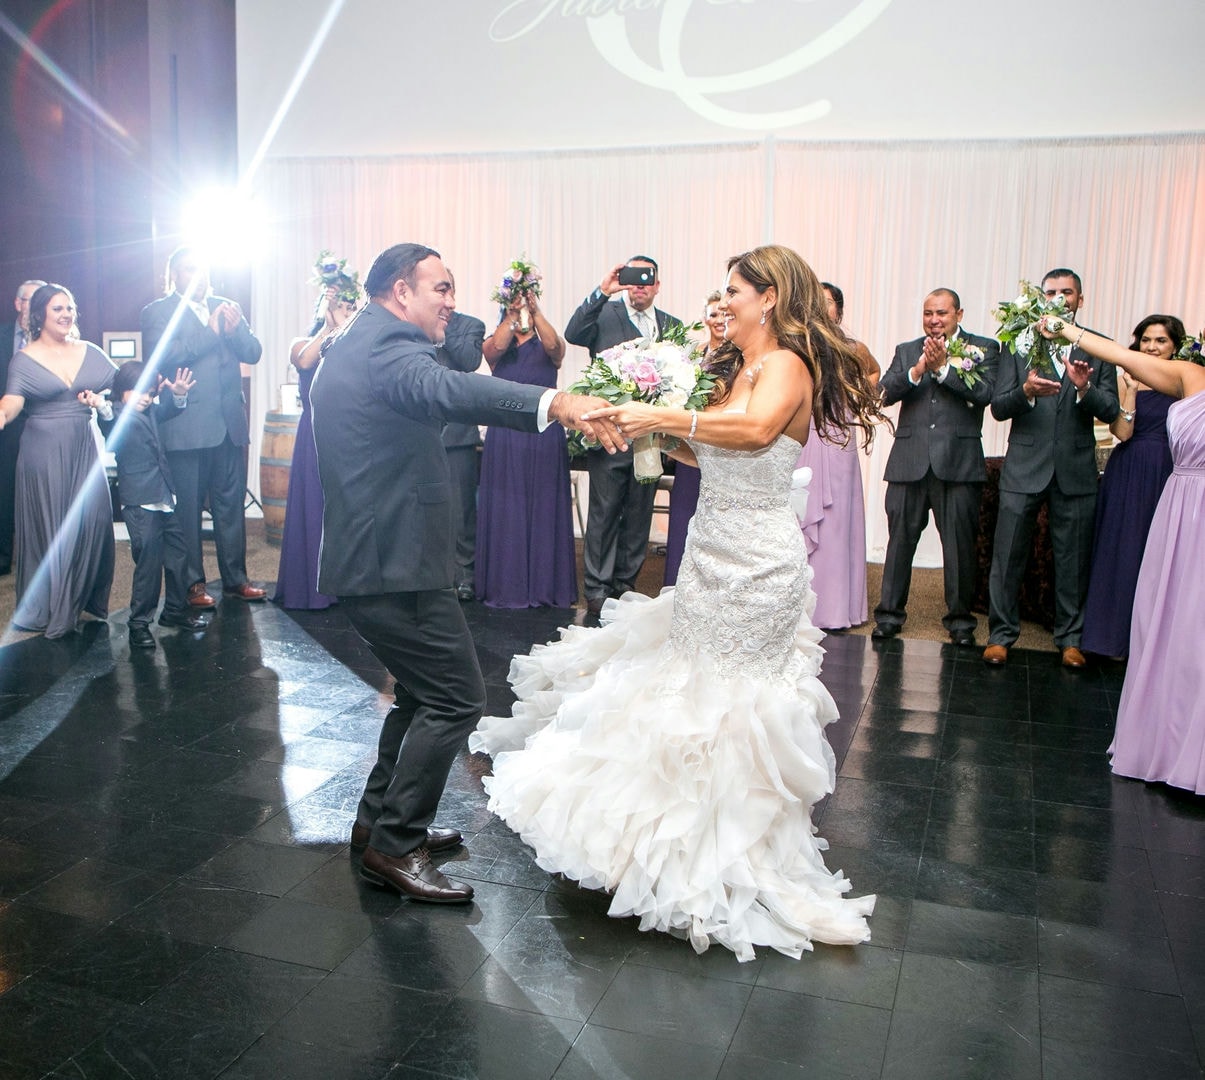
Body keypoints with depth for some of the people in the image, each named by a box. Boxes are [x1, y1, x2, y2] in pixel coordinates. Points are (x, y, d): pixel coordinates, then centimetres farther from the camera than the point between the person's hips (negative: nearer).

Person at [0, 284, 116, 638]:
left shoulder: (89, 352, 8)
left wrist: (102, 399, -12)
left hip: (84, 452, 3)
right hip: (43, 454, -3)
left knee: (92, 521, 1)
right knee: (49, 527, 4)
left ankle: (84, 598, 19)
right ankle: (50, 609, 16)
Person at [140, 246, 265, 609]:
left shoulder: (226, 308, 16)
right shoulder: (157, 311, 2)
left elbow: (253, 353, 8)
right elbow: (160, 356, -15)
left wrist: (235, 329, -12)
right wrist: (210, 331, -15)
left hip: (229, 424, 4)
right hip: (186, 426, -4)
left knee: (231, 506, 8)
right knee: (187, 510, 2)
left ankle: (235, 578, 16)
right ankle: (193, 583, 10)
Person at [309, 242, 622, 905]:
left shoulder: (349, 348, 18)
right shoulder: (385, 346, -16)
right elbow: (444, 389, -38)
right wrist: (554, 402, -52)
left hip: (369, 552, 11)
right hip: (394, 559, -11)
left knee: (425, 691, 20)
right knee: (456, 698, -6)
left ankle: (379, 818, 31)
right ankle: (395, 847, 2)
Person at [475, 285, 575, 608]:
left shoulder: (547, 349, 8)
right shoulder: (495, 348, 9)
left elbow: (554, 345, -16)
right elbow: (496, 347, -15)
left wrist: (535, 309, -24)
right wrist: (513, 312, -21)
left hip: (544, 439, 0)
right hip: (504, 439, 0)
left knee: (544, 509, 2)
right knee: (505, 510, 0)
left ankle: (546, 586, 9)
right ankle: (506, 587, 7)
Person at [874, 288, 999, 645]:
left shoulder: (984, 348, 7)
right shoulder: (907, 350, 15)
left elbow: (985, 392, -9)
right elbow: (885, 392, 0)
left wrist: (943, 367, -15)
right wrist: (916, 371, -16)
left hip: (958, 461, -2)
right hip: (909, 461, 2)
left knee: (960, 544, 3)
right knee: (900, 539, 6)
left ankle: (960, 619, 15)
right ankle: (890, 613, 16)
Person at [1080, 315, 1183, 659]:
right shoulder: (1125, 380, 1)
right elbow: (1122, 432, -10)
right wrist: (1132, 388, -15)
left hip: (1169, 476, 2)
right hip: (1130, 476, -2)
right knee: (1124, 552, 2)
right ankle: (1118, 635, 13)